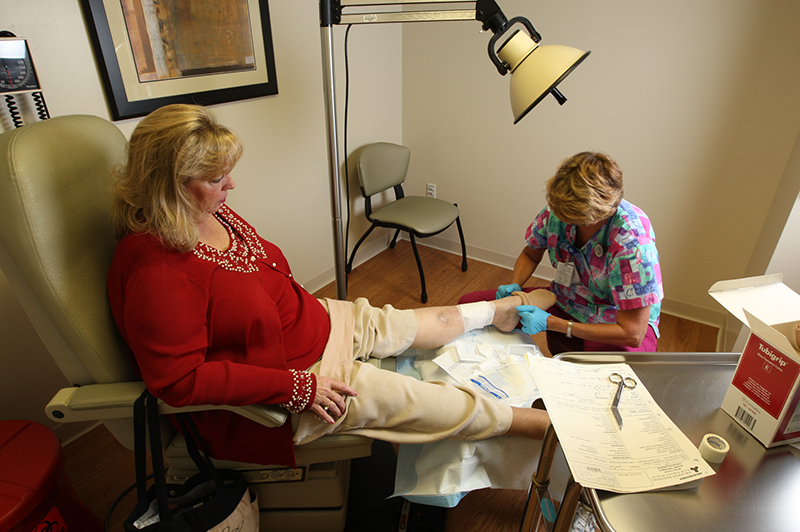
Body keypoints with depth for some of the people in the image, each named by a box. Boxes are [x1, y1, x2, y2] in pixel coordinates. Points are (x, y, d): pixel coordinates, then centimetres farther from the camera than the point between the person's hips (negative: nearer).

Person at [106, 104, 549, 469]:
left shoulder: (210, 212, -3)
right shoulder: (155, 271, -30)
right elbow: (180, 380, -29)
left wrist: (307, 308, 8)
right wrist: (296, 386, -27)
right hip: (274, 394, -8)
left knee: (407, 323, 14)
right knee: (403, 397, -7)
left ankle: (498, 311, 39)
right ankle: (538, 424, 10)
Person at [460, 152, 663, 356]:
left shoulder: (632, 243, -30)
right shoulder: (557, 209, -15)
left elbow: (632, 334, -28)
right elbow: (530, 254, 9)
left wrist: (550, 323, -30)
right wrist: (514, 285, -13)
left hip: (614, 323, -4)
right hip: (565, 303, 5)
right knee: (469, 302, -11)